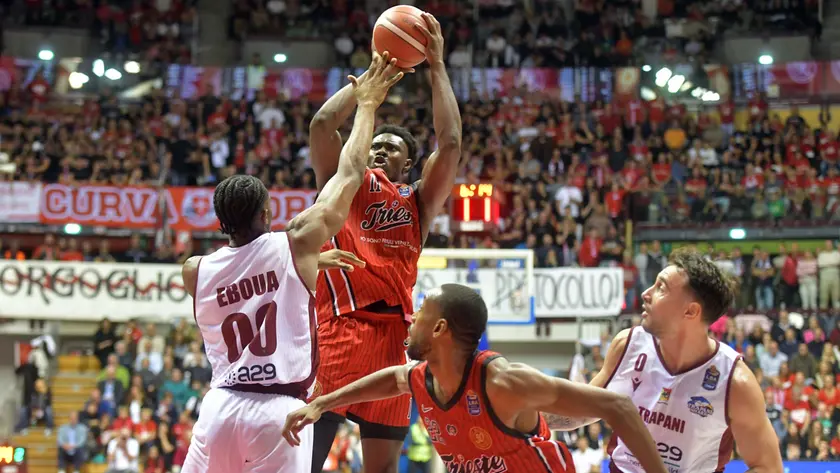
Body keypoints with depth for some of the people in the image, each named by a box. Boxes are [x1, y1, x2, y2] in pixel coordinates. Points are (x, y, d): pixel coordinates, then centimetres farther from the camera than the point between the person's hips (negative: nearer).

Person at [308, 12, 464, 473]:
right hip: (338, 327, -3)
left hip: (392, 334, 3)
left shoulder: (418, 201, 19)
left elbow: (450, 142, 6)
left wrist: (436, 65, 7)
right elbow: (323, 123, 1)